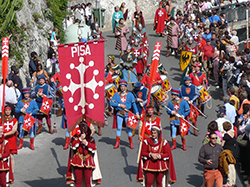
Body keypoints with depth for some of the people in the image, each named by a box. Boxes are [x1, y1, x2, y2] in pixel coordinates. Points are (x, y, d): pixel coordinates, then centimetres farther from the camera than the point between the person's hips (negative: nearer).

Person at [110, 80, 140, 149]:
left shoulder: (130, 94, 3)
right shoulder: (116, 94, 4)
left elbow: (134, 104, -1)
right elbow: (112, 103, -1)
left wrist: (137, 113, -9)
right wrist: (119, 105, -12)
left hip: (127, 113, 0)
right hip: (119, 113, 1)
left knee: (129, 128, 2)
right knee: (119, 128, 3)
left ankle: (131, 143, 14)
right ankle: (117, 143, 12)